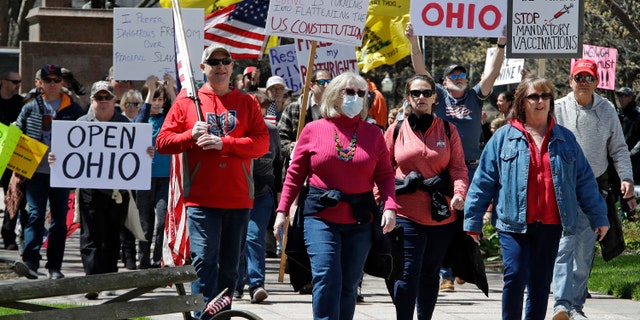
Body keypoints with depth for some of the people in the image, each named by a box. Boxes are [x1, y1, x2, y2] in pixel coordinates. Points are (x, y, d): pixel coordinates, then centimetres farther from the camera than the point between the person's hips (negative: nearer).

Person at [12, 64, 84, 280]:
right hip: (35, 172, 0)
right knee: (35, 215, -12)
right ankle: (30, 262, -20)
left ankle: (54, 266, 11)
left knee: (59, 220, 5)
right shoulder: (30, 108, 8)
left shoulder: (72, 109, 5)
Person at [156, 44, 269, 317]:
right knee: (204, 261, -12)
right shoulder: (186, 100, 8)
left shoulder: (247, 102, 10)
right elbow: (162, 142, 5)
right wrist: (191, 135, -12)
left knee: (229, 266, 8)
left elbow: (262, 143, -2)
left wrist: (224, 143, -14)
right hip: (201, 199, -2)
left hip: (238, 199, 2)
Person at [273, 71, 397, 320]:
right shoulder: (313, 130, 4)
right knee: (326, 278, -15)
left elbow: (385, 175, 6)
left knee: (349, 284, 5)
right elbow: (295, 174, 7)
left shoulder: (373, 134, 8)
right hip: (321, 217, -2)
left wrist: (390, 207, -10)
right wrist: (282, 210, 1)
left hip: (360, 220, 2)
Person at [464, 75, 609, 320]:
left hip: (551, 225, 3)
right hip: (514, 224, -3)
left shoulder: (565, 139, 12)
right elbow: (483, 180, 4)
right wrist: (473, 220, 3)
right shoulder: (504, 137, 4)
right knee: (515, 276, -14)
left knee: (541, 283, 7)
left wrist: (598, 216, 12)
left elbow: (584, 180, 15)